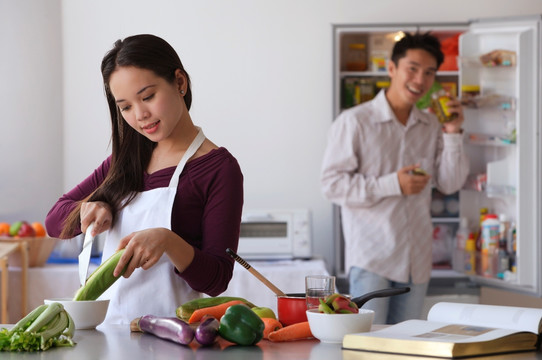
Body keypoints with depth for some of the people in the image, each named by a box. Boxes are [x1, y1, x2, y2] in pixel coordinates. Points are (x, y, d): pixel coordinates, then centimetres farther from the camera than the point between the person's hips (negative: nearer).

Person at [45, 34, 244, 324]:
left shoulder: (219, 168, -2)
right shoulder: (128, 159, 17)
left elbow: (217, 281, -5)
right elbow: (55, 221, 19)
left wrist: (167, 241, -23)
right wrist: (89, 209, -2)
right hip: (109, 328, 5)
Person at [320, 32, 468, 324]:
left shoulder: (431, 127, 11)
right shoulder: (354, 122, -5)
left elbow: (450, 184, 9)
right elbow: (332, 184, -10)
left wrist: (453, 135, -4)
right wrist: (392, 185, -17)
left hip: (416, 260, 5)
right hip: (371, 256, -5)